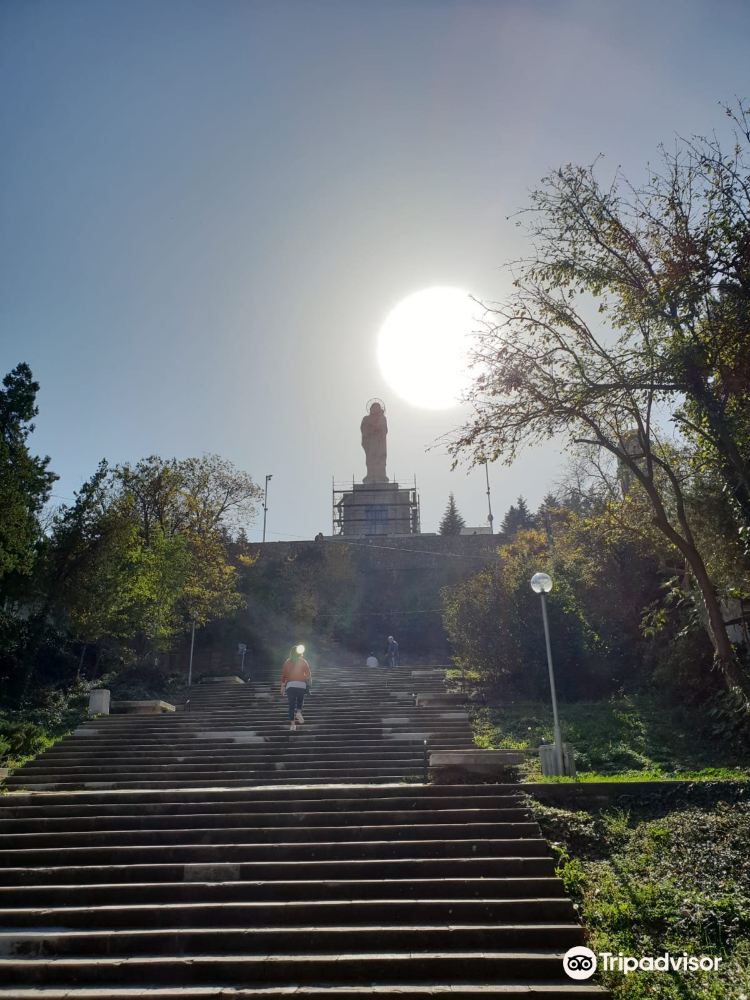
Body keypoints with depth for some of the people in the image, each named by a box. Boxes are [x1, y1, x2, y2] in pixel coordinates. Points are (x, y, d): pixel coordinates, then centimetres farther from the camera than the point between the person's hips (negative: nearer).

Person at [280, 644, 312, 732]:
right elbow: (308, 674, 2)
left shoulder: (287, 663, 10)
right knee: (300, 700, 23)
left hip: (290, 685, 1)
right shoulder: (303, 662, 7)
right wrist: (310, 684, 13)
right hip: (301, 685, -1)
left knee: (291, 705, 4)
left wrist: (282, 689, 10)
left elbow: (283, 676, 8)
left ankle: (292, 724, 0)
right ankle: (299, 712, -2)